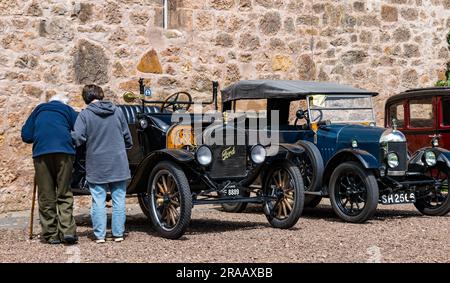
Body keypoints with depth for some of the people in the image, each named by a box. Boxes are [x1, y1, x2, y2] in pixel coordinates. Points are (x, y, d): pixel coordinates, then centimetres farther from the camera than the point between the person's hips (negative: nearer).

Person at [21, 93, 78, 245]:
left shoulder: (39, 110, 26)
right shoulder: (68, 110, 21)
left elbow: (26, 136, 18)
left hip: (41, 153, 1)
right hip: (64, 151, -1)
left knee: (46, 196, 4)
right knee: (64, 194, 4)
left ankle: (51, 234, 1)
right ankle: (67, 231, -9)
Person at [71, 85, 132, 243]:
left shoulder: (84, 114, -6)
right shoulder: (117, 111, 4)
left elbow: (77, 138, -14)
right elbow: (127, 137, 9)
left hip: (96, 166, -2)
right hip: (119, 163, 2)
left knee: (98, 201, 3)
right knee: (119, 199, 7)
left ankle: (100, 235, 3)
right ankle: (118, 233, 8)